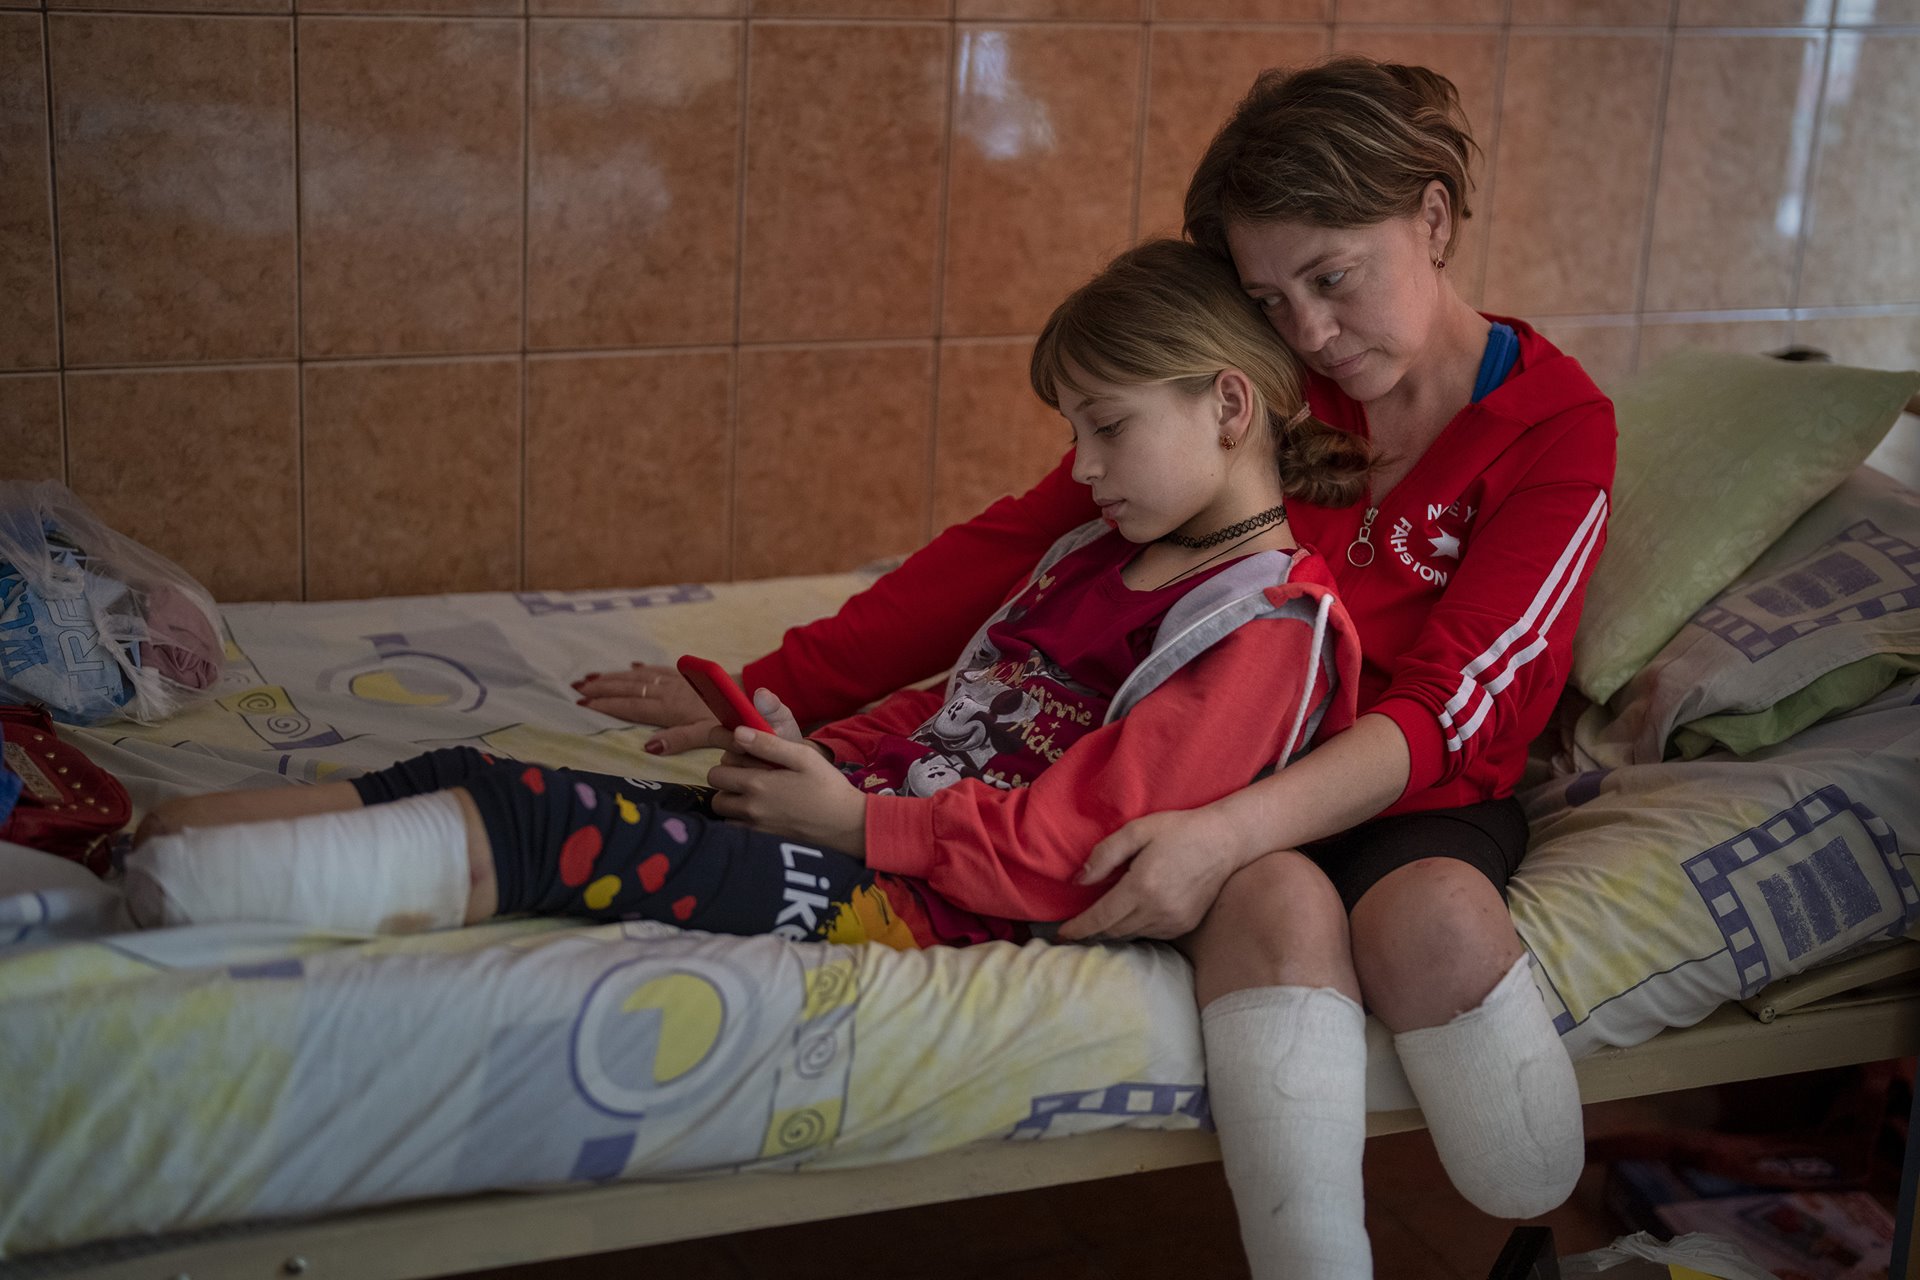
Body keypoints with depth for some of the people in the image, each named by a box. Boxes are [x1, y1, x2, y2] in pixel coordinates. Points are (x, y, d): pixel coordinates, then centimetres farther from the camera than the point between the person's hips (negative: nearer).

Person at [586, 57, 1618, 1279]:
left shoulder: (1556, 423, -7)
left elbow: (1448, 709, -17)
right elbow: (1012, 544, 1)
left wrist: (1230, 831, -34)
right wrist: (774, 688, -5)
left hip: (1416, 791, -1)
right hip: (1226, 757, 1)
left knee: (1437, 918, -37)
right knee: (1277, 903, -35)